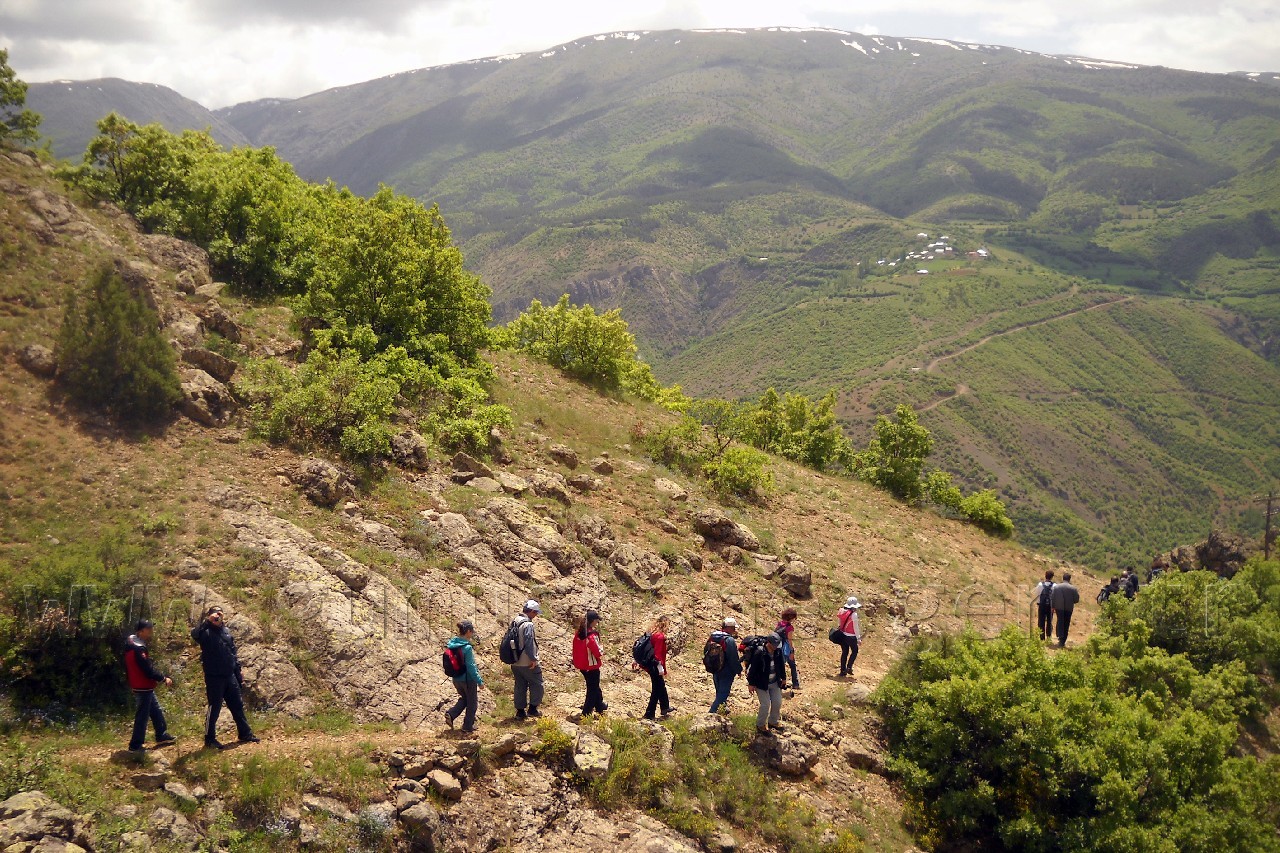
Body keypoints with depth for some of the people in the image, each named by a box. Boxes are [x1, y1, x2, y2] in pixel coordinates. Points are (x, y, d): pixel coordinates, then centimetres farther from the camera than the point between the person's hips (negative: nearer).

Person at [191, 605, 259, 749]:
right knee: (214, 708, -1)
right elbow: (195, 634, -36)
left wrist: (238, 671, 17)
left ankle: (245, 733, 23)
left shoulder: (226, 631, 11)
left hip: (230, 676, 6)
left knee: (237, 705, 13)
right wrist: (208, 621, -40)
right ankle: (209, 740, 9)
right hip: (214, 677, -6)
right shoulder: (206, 633, -10)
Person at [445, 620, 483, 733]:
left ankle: (450, 714, 9)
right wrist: (479, 681, -12)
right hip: (468, 679, -7)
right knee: (472, 702, 14)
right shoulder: (467, 648, -24)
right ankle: (468, 726, 23)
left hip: (456, 679, 7)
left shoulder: (452, 644, -3)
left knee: (464, 698, 27)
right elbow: (471, 667, -21)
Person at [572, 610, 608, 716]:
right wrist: (601, 655, -1)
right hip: (592, 666, -8)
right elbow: (597, 652, -21)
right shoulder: (591, 635, -26)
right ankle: (586, 712, 11)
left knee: (594, 687, 26)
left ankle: (600, 706, 43)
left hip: (582, 666, 8)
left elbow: (577, 649, 8)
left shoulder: (578, 633, -1)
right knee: (593, 689, 8)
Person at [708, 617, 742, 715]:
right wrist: (739, 670, -5)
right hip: (726, 673, -8)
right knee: (722, 695, -1)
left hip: (715, 672, 8)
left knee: (720, 693, 23)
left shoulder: (712, 637, 2)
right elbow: (734, 658, -19)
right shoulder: (729, 640, -23)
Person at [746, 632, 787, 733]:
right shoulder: (759, 653, -25)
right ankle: (760, 725, 13)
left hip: (775, 683, 6)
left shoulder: (778, 651, -7)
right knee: (765, 705, -8)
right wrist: (751, 684, -12)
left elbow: (781, 664, 10)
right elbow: (752, 668, -17)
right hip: (761, 683, -6)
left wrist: (783, 678, 16)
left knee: (777, 703, 9)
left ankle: (773, 721, 33)